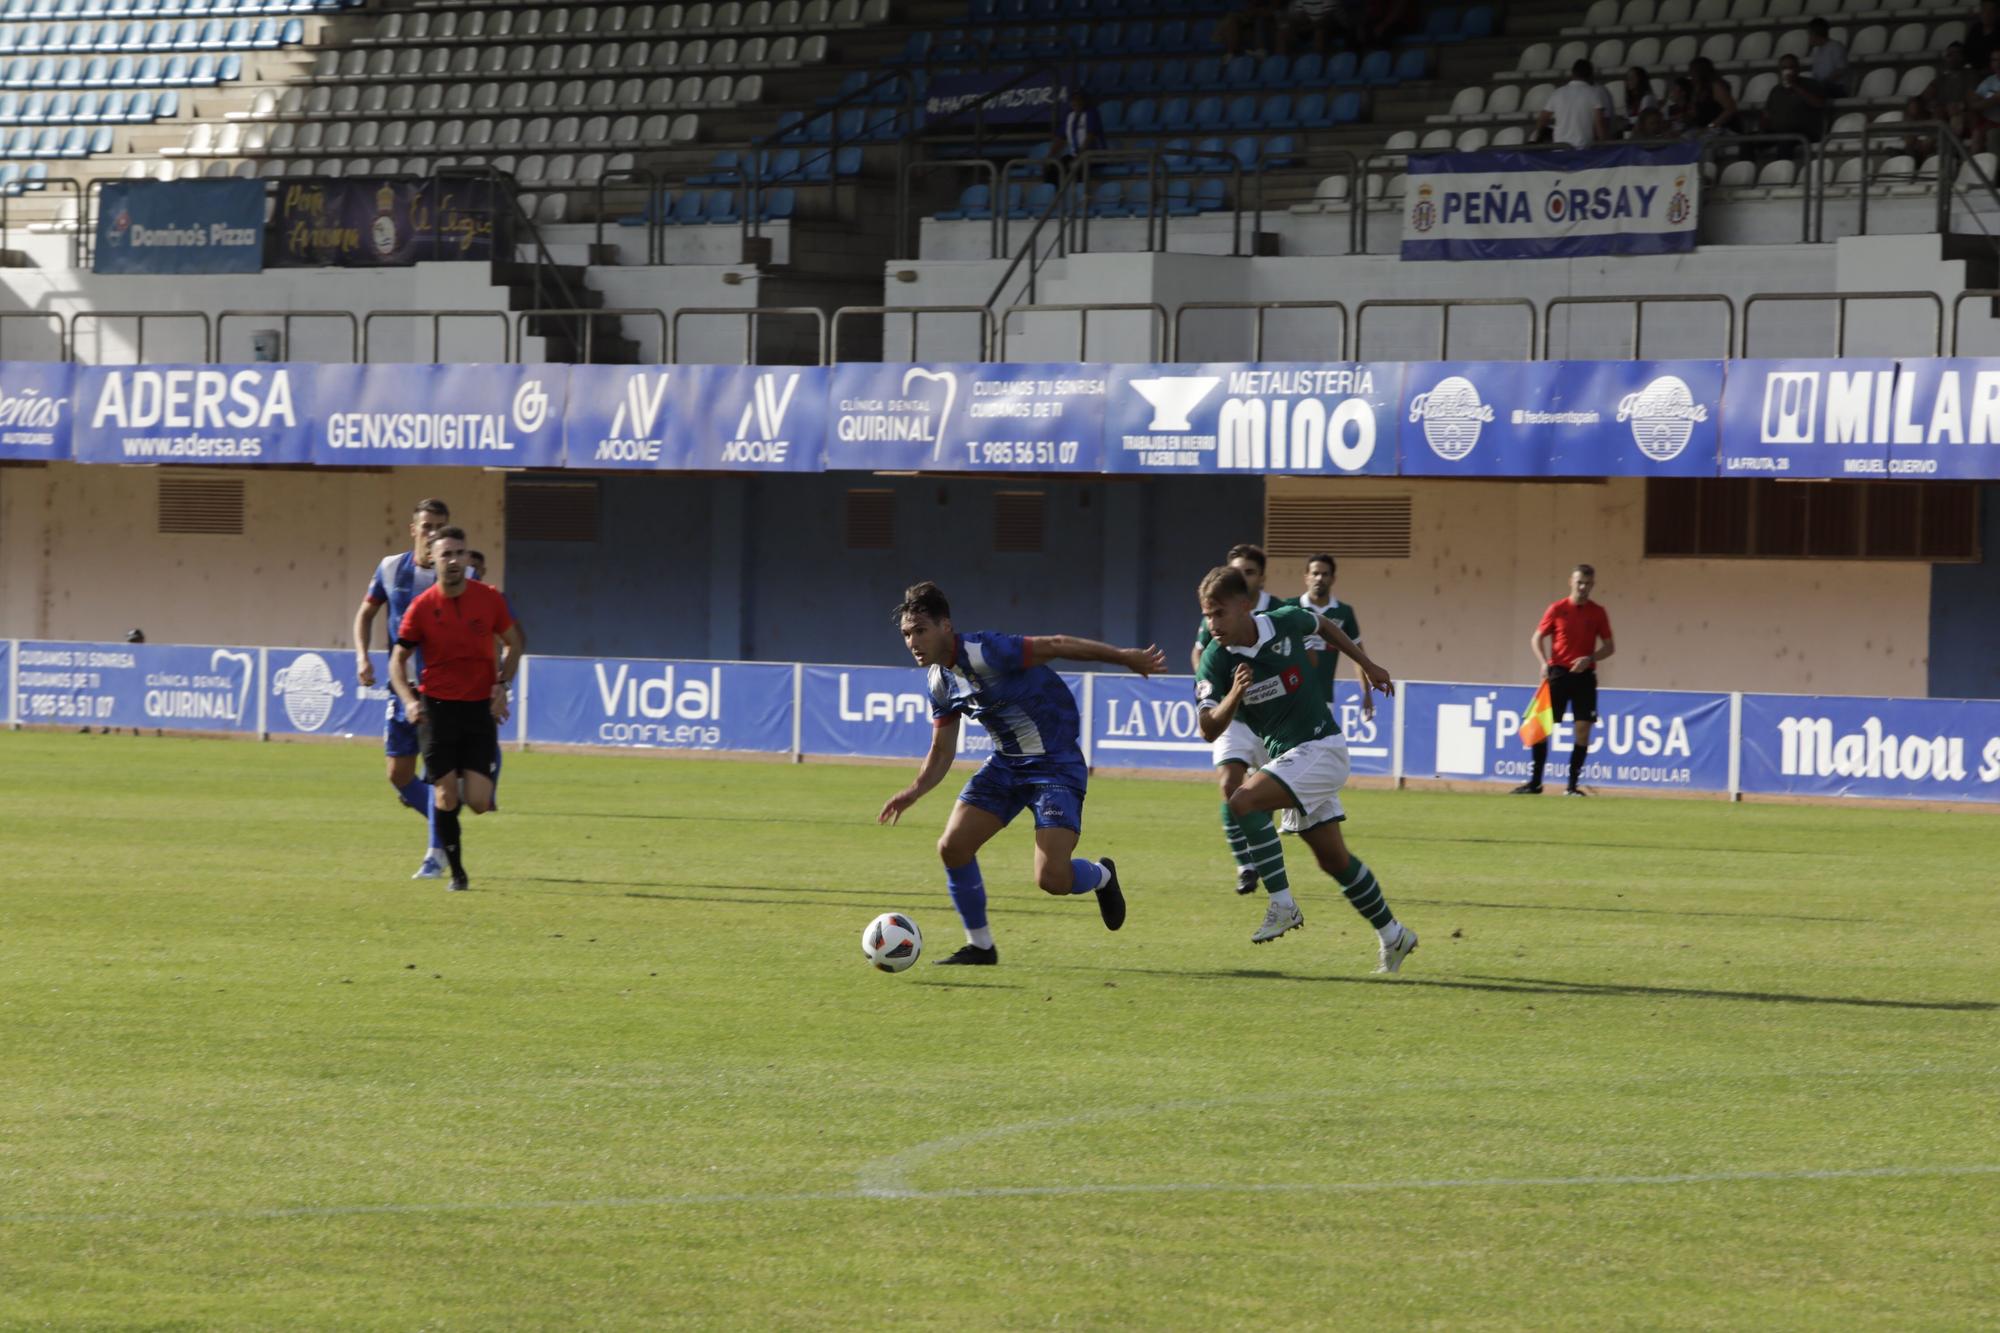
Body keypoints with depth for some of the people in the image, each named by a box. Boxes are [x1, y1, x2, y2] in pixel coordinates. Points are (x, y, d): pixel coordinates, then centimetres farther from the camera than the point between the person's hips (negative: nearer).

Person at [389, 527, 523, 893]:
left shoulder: (489, 598, -3)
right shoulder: (421, 607, -6)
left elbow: (512, 644, 11)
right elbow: (398, 659, 3)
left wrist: (501, 687, -2)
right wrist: (409, 700, -13)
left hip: (480, 708, 1)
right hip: (437, 707, -1)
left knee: (478, 802, -7)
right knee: (446, 797, -4)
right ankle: (457, 872, 13)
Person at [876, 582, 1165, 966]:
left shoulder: (986, 654, -25)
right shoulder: (940, 682, 1)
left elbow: (1055, 646, -18)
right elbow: (941, 753, 9)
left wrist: (1125, 657, -13)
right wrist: (914, 791, -11)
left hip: (1057, 764, -7)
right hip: (1006, 762, 7)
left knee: (1052, 880, -17)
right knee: (952, 846, -7)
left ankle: (1101, 876, 20)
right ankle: (980, 945, 13)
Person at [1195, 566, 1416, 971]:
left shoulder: (1286, 622, -12)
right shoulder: (1216, 660, -9)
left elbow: (1324, 626, 12)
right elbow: (1209, 730, -15)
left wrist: (1368, 666, 20)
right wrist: (1234, 695, -32)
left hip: (1320, 748, -5)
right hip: (1283, 756, 5)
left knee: (1242, 803, -25)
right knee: (1333, 858, 10)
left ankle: (1281, 904, -18)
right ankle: (1393, 936, 26)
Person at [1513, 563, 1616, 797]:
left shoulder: (1598, 613, 4)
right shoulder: (1557, 609, 1)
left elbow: (1609, 647, 8)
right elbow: (1537, 639, 6)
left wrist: (1590, 659, -10)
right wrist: (1543, 662, -10)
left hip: (1584, 675, 1)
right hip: (1558, 673, -1)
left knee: (1583, 728, -4)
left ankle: (1573, 784, 4)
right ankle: (1535, 782, 6)